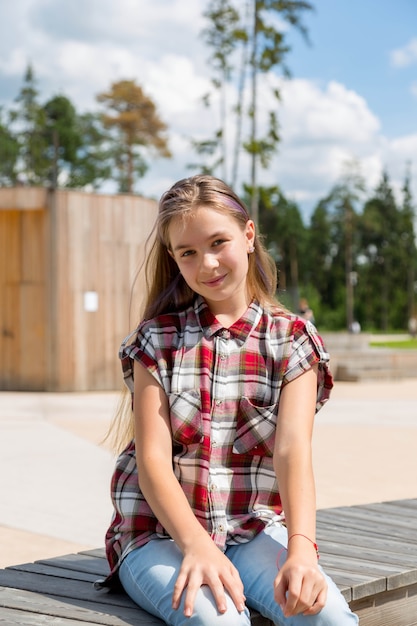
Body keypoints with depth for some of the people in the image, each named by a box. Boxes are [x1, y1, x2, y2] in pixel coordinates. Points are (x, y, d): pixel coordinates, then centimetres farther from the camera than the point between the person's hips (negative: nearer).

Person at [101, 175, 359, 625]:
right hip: (159, 533, -1)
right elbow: (153, 460, -7)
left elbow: (293, 449, -13)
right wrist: (197, 546, -25)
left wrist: (301, 547, -31)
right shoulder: (157, 340, 2)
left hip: (255, 532, 1)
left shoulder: (292, 340, 2)